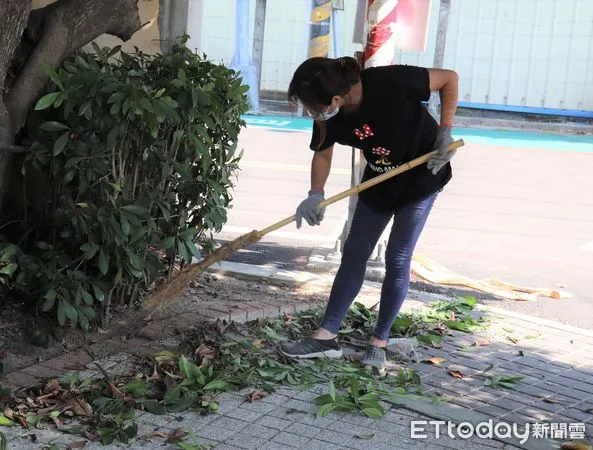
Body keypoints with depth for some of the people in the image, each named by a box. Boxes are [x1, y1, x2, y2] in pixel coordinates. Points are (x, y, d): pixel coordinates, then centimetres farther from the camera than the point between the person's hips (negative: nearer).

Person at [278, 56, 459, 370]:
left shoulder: (389, 83, -35)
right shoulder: (329, 116, -19)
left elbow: (449, 78, -23)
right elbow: (322, 153, -1)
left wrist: (445, 131, -28)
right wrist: (316, 194, -17)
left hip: (422, 173, -5)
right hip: (379, 178, 5)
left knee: (397, 259, -5)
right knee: (354, 253, 4)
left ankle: (379, 343, 8)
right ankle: (327, 336, 9)